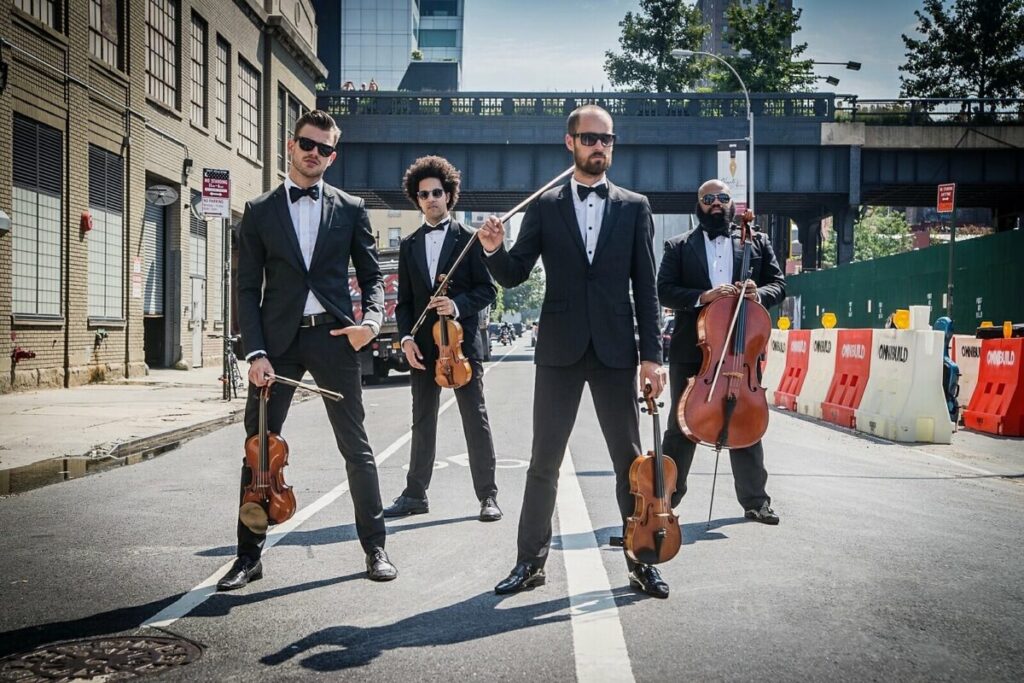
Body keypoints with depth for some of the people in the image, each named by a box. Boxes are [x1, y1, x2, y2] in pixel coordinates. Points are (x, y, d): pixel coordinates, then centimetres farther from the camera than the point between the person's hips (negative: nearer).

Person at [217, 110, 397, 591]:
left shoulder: (350, 209, 8)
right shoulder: (259, 211, 7)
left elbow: (371, 274, 9)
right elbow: (247, 288, 3)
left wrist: (372, 318, -11)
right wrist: (255, 351, -7)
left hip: (332, 337, 0)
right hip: (278, 339, 1)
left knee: (355, 446, 4)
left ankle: (375, 547, 16)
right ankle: (249, 554, 15)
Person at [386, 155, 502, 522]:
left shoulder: (468, 238, 2)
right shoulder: (409, 245, 13)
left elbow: (488, 289, -1)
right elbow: (404, 299, 12)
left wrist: (458, 305, -17)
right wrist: (406, 337, -1)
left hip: (462, 342, -4)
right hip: (423, 347, 4)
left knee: (476, 420, -1)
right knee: (422, 423, 10)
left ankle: (488, 496, 6)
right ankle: (415, 494, 19)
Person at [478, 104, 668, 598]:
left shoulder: (634, 207, 7)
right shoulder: (545, 205, 6)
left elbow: (645, 287, 3)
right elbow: (514, 276, 2)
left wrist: (652, 354, -3)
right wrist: (495, 250, -20)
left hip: (615, 351, 0)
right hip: (560, 350, 0)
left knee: (629, 460, 7)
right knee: (544, 461, 5)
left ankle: (641, 561, 18)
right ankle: (530, 561, 16)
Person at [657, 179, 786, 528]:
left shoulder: (757, 243, 10)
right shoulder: (679, 246, 5)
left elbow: (779, 284, 9)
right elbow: (664, 290, -3)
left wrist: (758, 293, -13)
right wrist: (701, 297, -19)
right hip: (692, 351, -1)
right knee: (681, 428, 7)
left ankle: (755, 500, 18)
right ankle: (666, 498, 17)